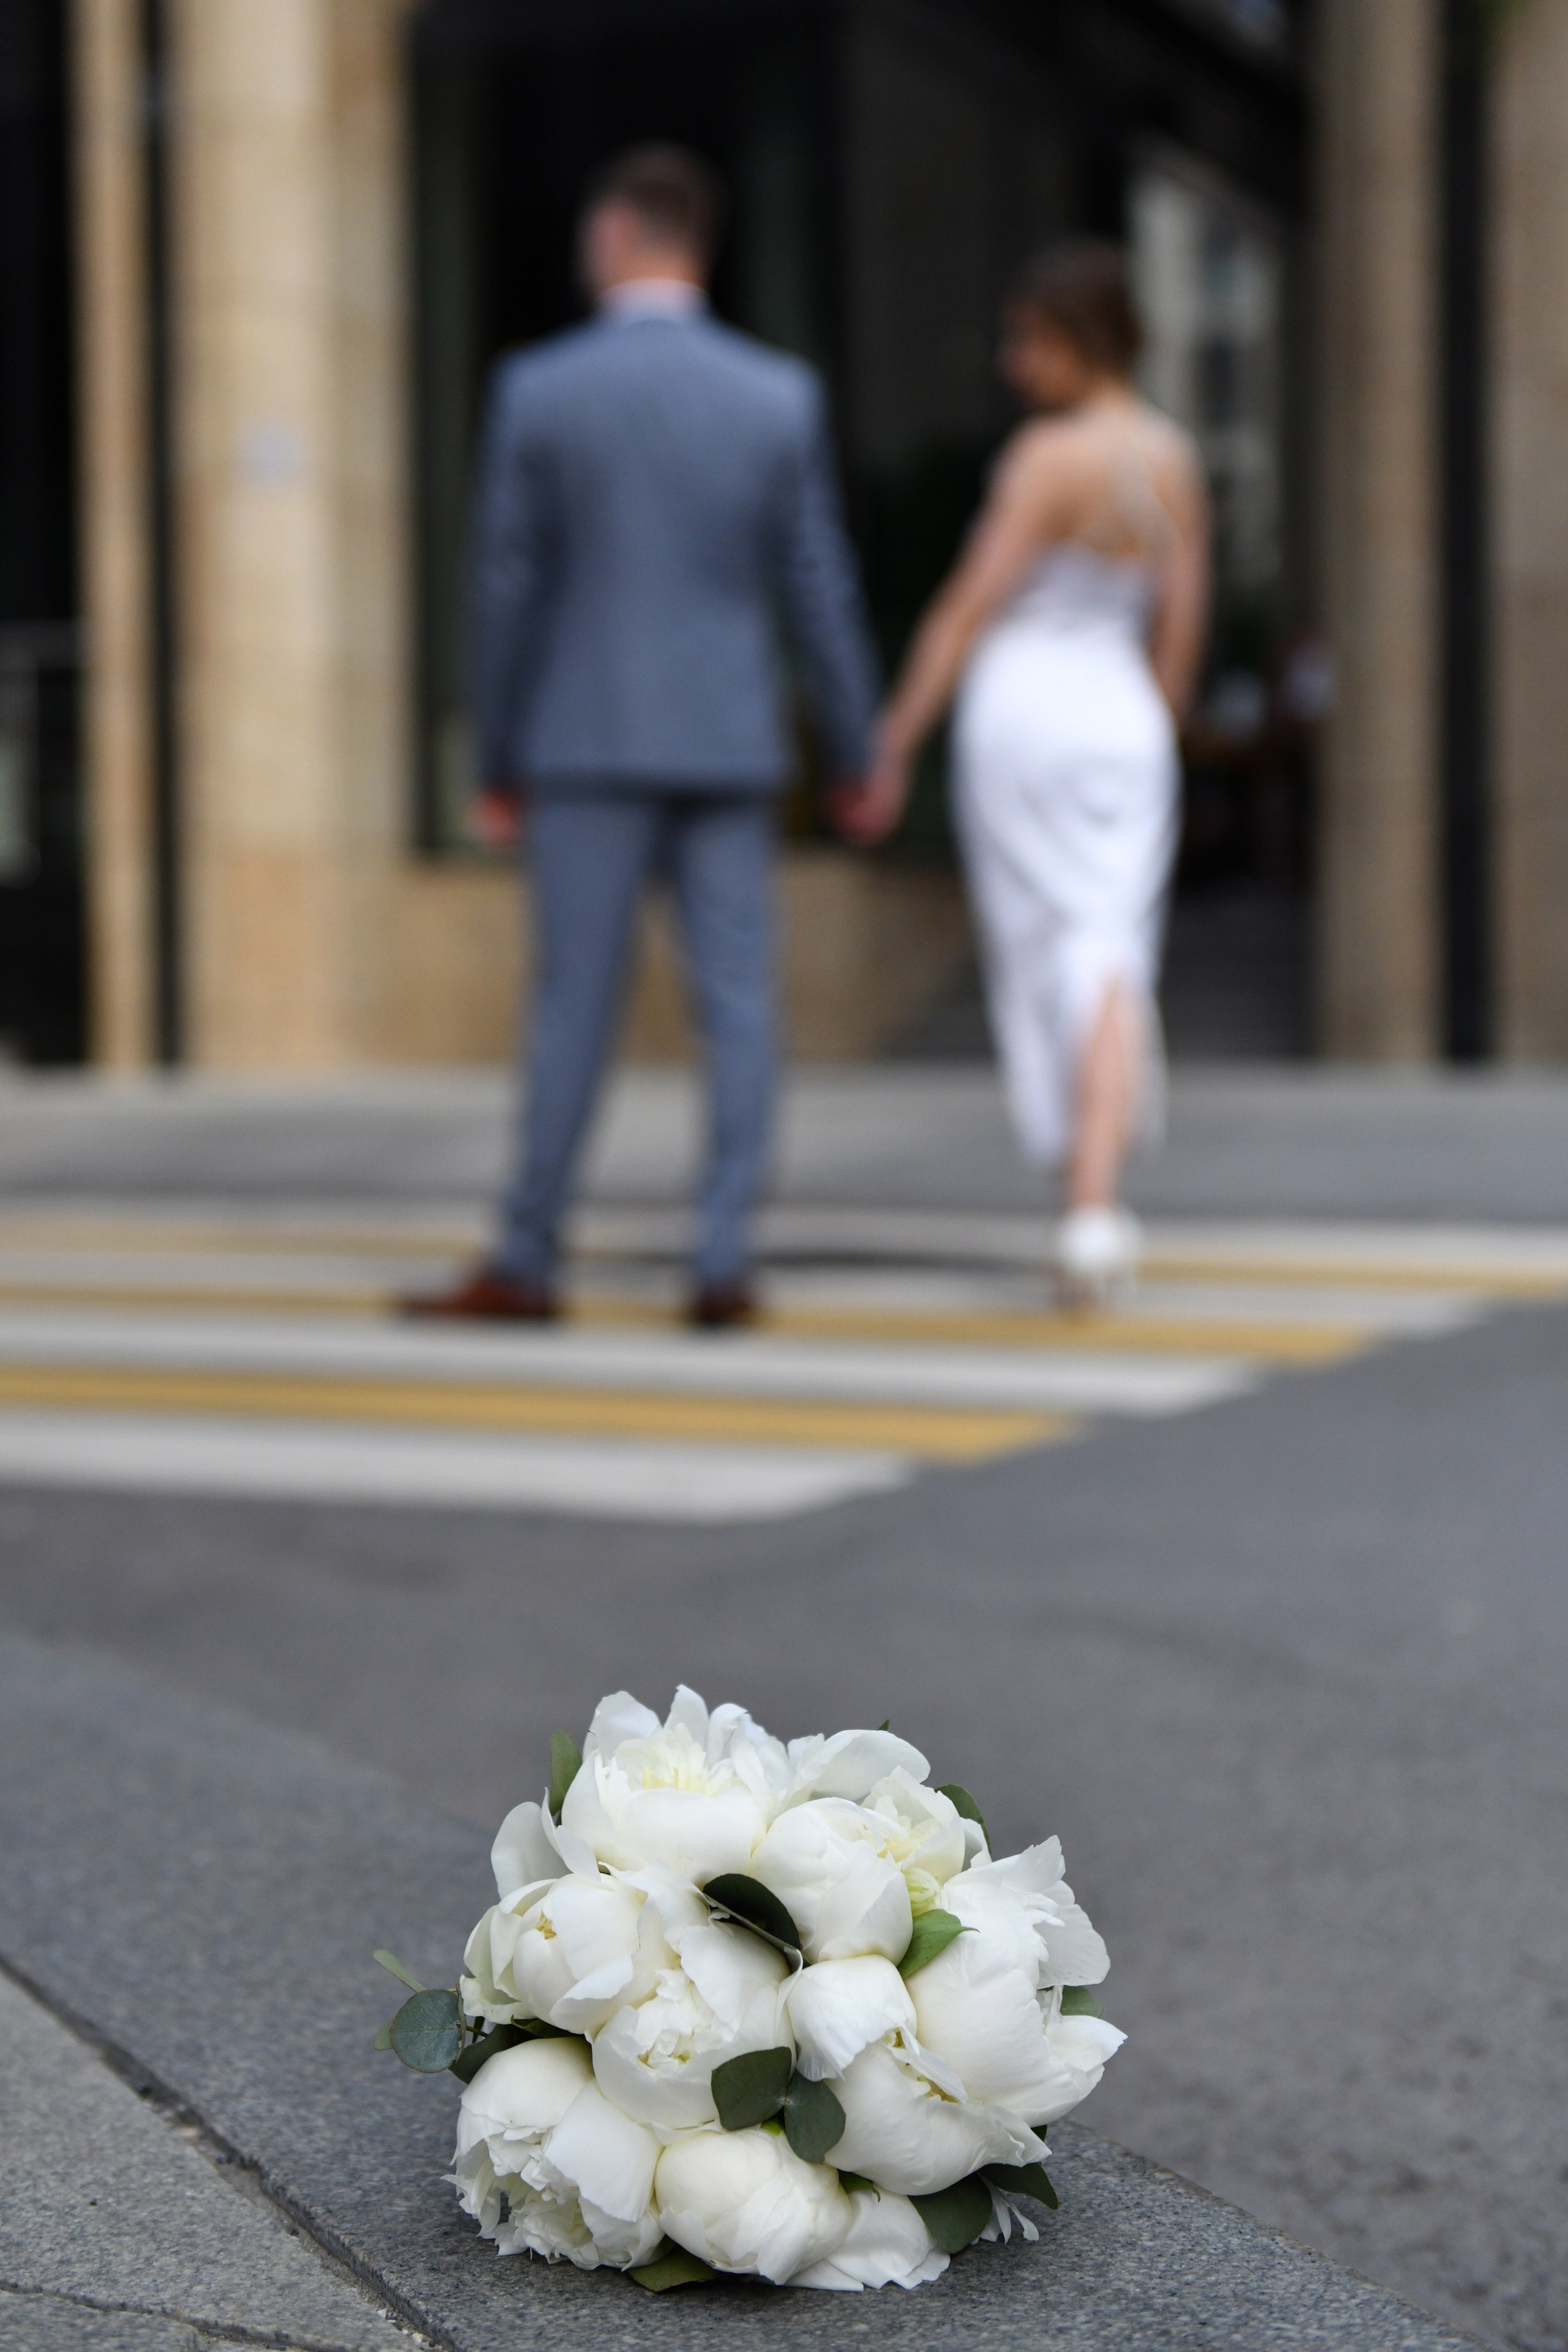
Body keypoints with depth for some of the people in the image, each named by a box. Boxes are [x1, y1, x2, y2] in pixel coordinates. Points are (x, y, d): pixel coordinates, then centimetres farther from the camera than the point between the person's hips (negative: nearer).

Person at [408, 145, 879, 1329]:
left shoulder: (537, 388, -4)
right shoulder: (780, 394, 0)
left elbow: (507, 590, -2)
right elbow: (820, 591, 0)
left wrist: (498, 765, 6)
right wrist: (855, 754, 10)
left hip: (589, 747, -1)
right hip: (729, 748, 1)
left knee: (575, 1006, 3)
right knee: (738, 1008, 4)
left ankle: (527, 1265, 10)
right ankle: (724, 1264, 0)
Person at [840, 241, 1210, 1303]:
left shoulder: (1049, 457, -11)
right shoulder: (1176, 457, 9)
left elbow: (968, 610, -12)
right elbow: (1182, 624, 12)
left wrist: (894, 747, -10)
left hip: (1020, 707, -4)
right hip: (1122, 723, 4)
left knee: (1044, 958, 8)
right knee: (1113, 968, -3)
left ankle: (1094, 1205, 17)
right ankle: (1096, 1208, -20)